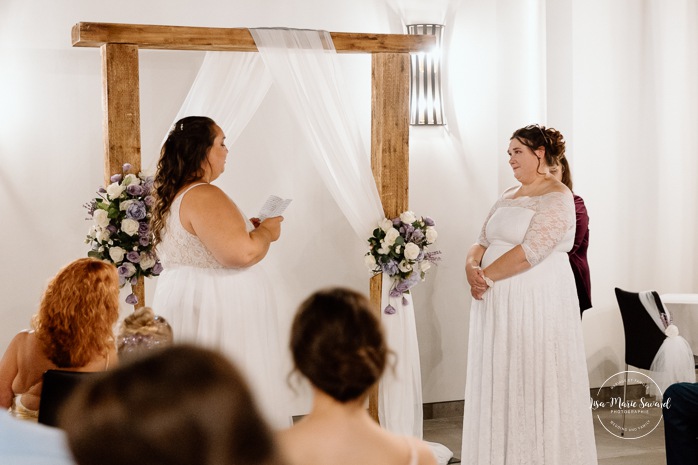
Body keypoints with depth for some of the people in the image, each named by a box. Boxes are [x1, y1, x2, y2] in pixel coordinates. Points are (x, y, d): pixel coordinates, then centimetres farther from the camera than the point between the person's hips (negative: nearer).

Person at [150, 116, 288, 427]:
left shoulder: (172, 197, 12)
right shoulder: (203, 196, -20)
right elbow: (243, 253, -28)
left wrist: (249, 228, 19)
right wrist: (267, 231, -8)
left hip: (183, 299, 10)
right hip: (215, 309, -10)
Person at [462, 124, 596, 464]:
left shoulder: (557, 197, -8)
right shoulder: (508, 196, 17)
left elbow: (530, 251, -18)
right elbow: (483, 242, 15)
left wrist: (486, 276, -12)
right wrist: (472, 266, -6)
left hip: (538, 304, -8)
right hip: (498, 305, 8)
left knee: (534, 387, -2)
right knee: (499, 385, 8)